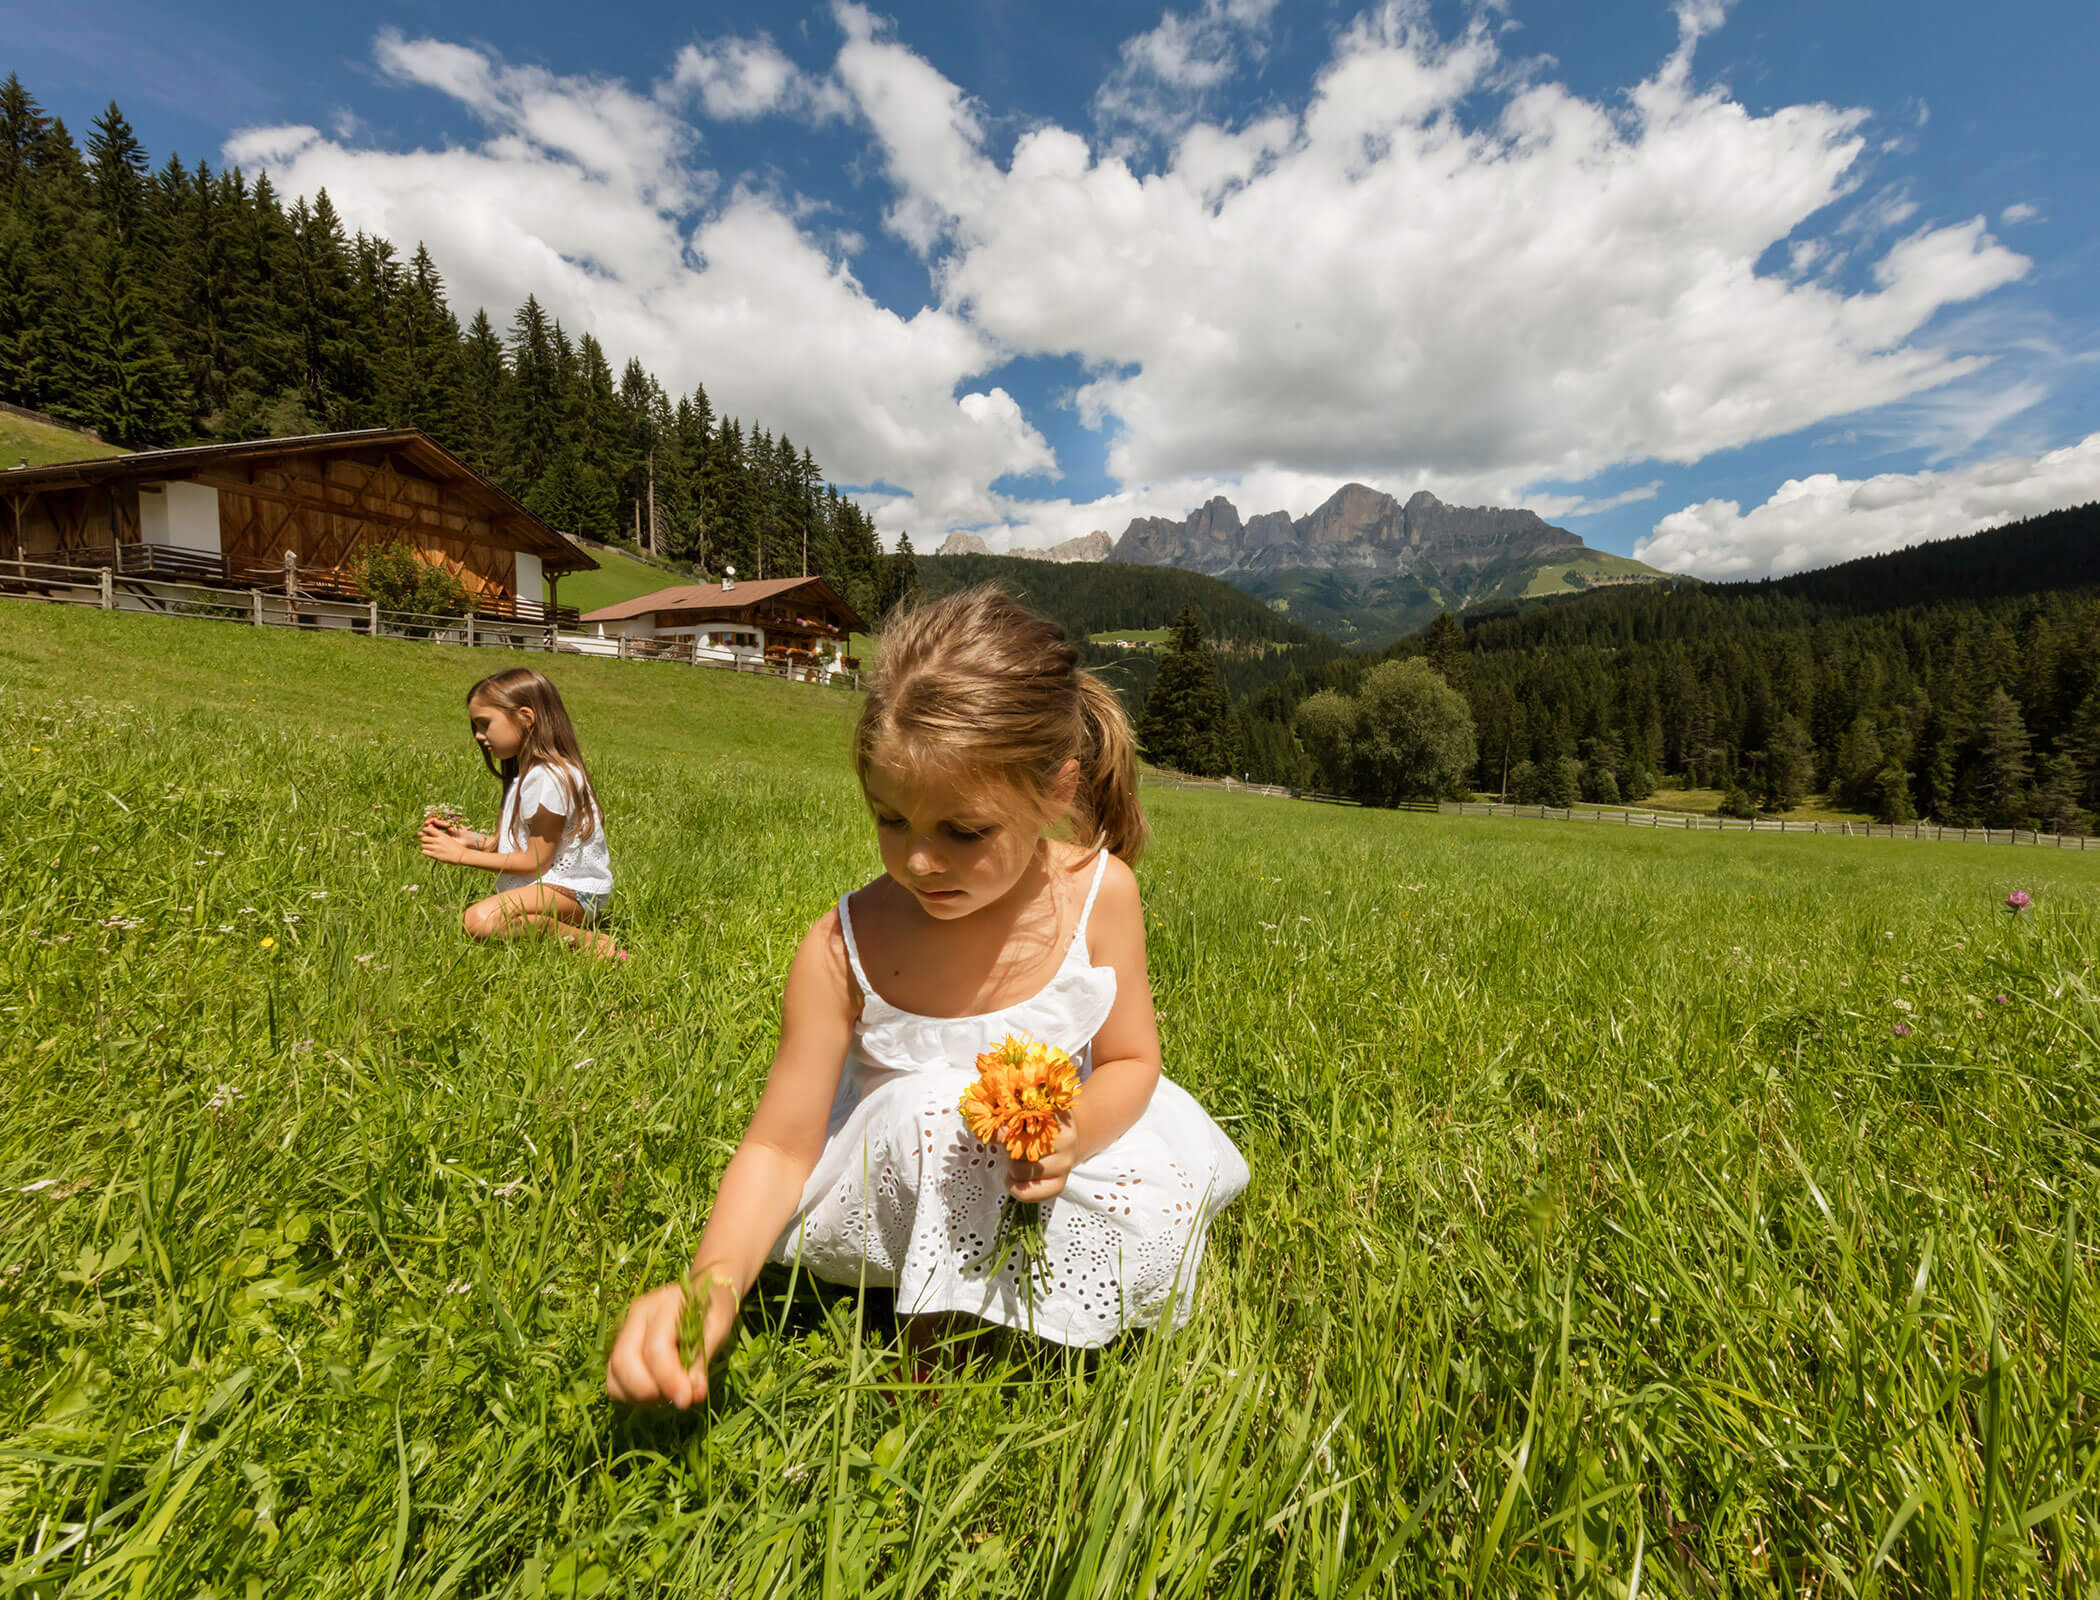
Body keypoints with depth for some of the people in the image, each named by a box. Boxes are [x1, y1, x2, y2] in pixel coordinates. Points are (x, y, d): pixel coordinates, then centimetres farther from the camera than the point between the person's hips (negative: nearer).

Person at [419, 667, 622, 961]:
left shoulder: (549, 778, -19)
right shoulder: (525, 772, 14)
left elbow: (535, 863, -16)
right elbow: (523, 845, 14)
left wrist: (463, 855, -9)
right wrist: (474, 840, 1)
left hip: (572, 890, -11)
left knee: (478, 920, -28)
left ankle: (586, 939, -18)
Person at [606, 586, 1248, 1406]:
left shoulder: (1099, 892, -20)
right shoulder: (844, 949, -23)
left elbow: (1130, 1060, -9)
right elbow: (780, 1146, -17)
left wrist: (1075, 1128, -31)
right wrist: (711, 1283, -35)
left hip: (1040, 1162, 3)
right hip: (893, 1180, -2)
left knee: (1160, 1213, -22)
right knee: (939, 1105, -33)